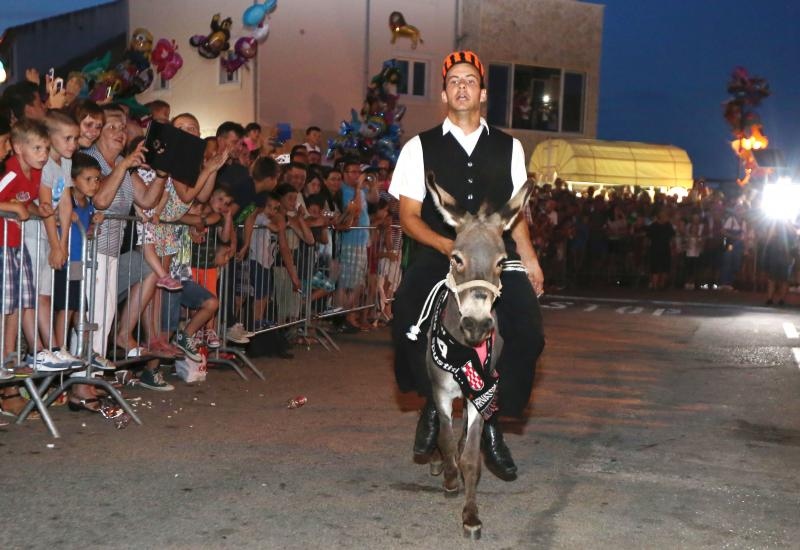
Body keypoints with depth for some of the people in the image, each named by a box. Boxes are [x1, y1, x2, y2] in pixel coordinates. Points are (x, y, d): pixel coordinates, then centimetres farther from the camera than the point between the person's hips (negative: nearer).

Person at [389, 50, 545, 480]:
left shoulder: (508, 148, 17)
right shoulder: (420, 148, 9)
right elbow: (409, 215, 5)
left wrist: (528, 257, 4)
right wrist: (446, 245, -12)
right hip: (438, 256, -2)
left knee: (526, 328, -19)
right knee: (407, 318, -27)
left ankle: (492, 425, 1)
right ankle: (433, 402, 0)